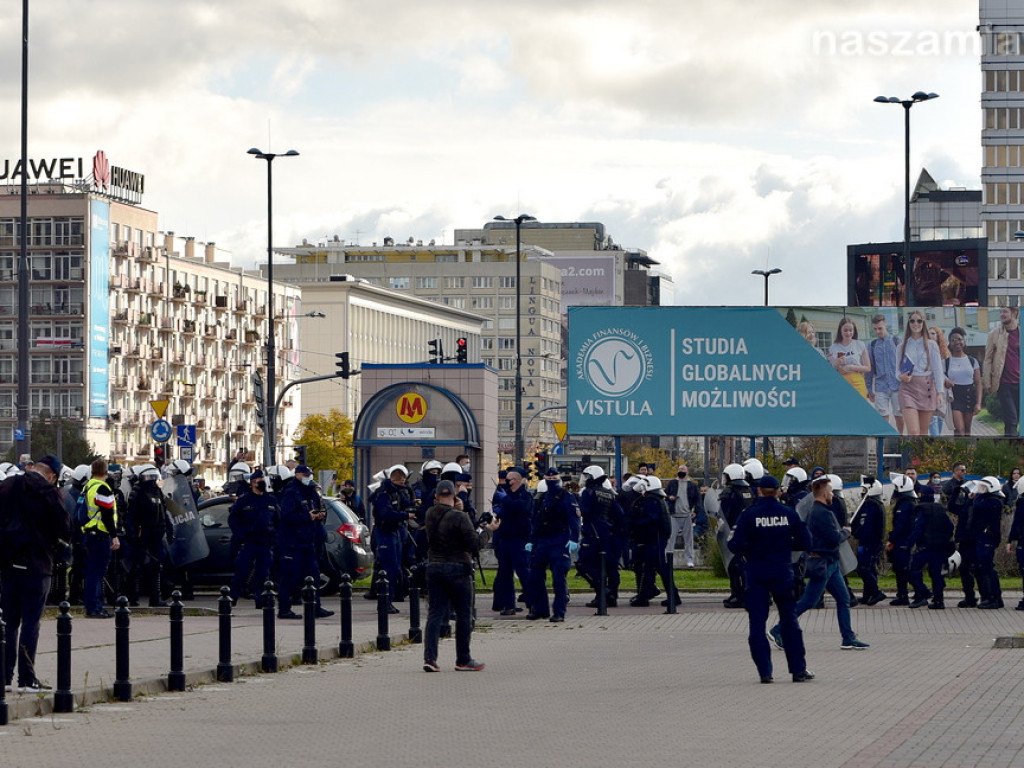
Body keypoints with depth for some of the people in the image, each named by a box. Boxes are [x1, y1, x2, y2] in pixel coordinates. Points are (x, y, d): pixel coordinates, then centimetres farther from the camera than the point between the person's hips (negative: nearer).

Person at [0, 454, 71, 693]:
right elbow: (65, 528, -9)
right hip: (37, 564, -4)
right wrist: (57, 543, 11)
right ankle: (27, 679, -2)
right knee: (30, 622, -1)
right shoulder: (48, 492, -10)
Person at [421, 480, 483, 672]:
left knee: (434, 614, 6)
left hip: (433, 568, 5)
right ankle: (463, 660, 12)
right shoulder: (459, 517, -15)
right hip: (457, 569, -5)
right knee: (464, 616, 7)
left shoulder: (430, 515, 2)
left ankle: (429, 657, -7)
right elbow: (474, 545, -16)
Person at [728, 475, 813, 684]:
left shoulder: (749, 514, -7)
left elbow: (736, 545, -12)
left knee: (757, 623, 3)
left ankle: (764, 672, -1)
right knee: (789, 621, 10)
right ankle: (799, 670, 11)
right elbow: (804, 541, 3)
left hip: (756, 574, -2)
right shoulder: (788, 513, 0)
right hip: (782, 573, 2)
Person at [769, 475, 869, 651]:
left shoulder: (815, 511, 14)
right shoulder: (822, 513, -19)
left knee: (843, 599, 9)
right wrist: (846, 532, -2)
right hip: (822, 564, -11)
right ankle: (778, 631, 1)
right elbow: (835, 539, -22)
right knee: (808, 601, -5)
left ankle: (848, 638, 10)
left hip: (830, 563, 11)